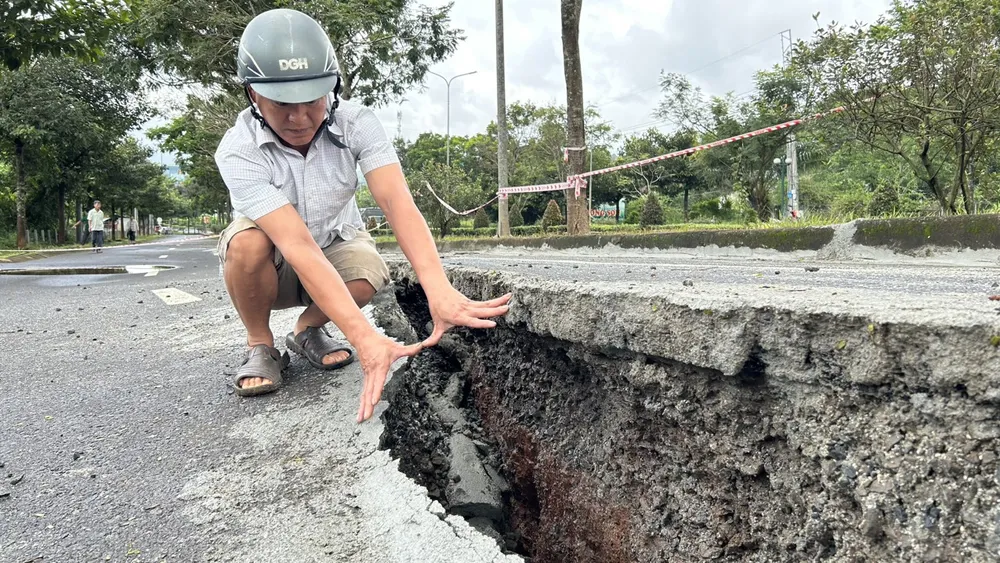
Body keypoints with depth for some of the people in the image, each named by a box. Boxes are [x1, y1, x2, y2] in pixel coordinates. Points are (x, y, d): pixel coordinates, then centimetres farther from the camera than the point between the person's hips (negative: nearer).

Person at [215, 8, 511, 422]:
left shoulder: (356, 123, -24)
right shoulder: (238, 151, -31)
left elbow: (396, 202, -38)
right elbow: (297, 245, -43)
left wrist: (439, 293, -55)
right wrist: (365, 338, -53)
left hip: (336, 245, 2)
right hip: (271, 264, -1)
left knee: (368, 273, -32)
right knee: (248, 242, -36)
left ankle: (307, 330, 1)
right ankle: (260, 348, -7)